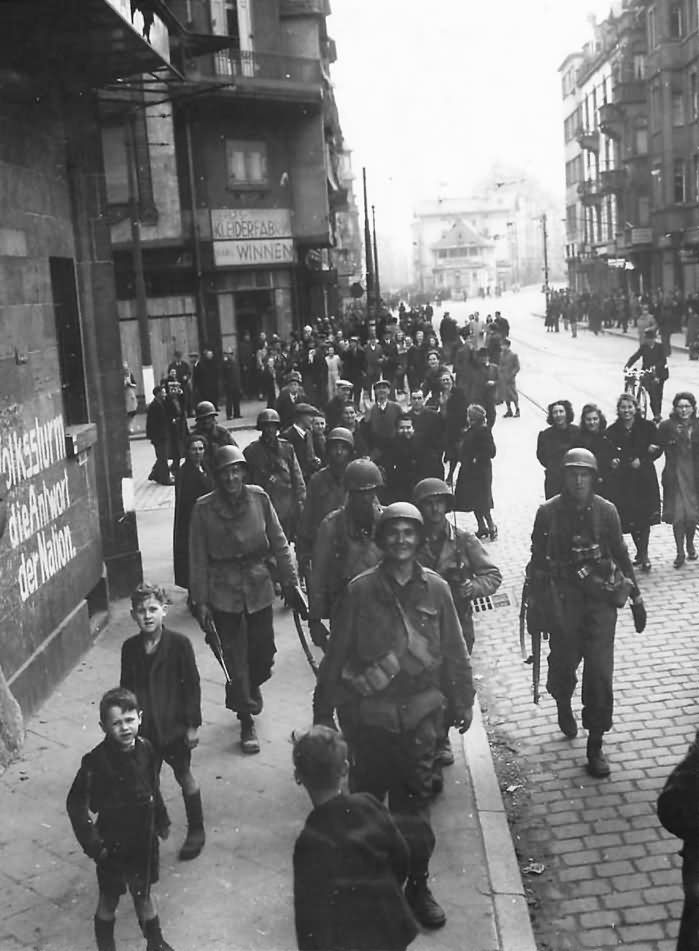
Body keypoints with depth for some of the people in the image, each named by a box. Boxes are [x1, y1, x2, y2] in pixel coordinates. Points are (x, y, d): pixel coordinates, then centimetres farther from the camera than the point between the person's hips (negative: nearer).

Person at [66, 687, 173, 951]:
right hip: (113, 844, -4)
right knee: (109, 899, 13)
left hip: (144, 840, 4)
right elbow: (76, 804, -17)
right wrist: (93, 844, -17)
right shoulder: (96, 761, -24)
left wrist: (161, 821, 14)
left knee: (143, 893, 21)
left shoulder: (145, 749, -9)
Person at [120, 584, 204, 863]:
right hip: (143, 727, 3)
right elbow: (126, 687, 7)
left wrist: (193, 724, -9)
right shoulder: (130, 647, -2)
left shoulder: (179, 643, -13)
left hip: (174, 725, -3)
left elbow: (192, 685, -9)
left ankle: (196, 830, 28)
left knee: (184, 777, 12)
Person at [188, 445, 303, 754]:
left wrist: (290, 582, -2)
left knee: (264, 651, 11)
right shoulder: (204, 509, -10)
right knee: (234, 656, 4)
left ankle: (251, 687, 45)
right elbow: (198, 559, -6)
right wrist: (201, 601, -7)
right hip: (224, 592, -2)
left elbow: (278, 543, 1)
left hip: (259, 586, 2)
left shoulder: (259, 498, -5)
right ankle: (246, 722, 19)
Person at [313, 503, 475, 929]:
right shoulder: (361, 590, -7)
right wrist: (324, 709, 0)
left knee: (416, 804, 6)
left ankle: (417, 885, 22)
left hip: (419, 714, 1)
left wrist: (463, 700, 9)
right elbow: (337, 653, -2)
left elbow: (454, 651, 5)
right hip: (370, 714, -1)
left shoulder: (436, 589, -2)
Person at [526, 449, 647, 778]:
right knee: (563, 662, 9)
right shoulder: (548, 512, -5)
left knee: (600, 672, -4)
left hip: (600, 598, 0)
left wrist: (636, 597, 9)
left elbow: (621, 555, 7)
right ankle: (563, 705, 46)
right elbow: (537, 560, 2)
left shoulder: (606, 511, -2)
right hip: (562, 600, 0)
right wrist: (534, 602, 4)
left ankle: (595, 746, 7)